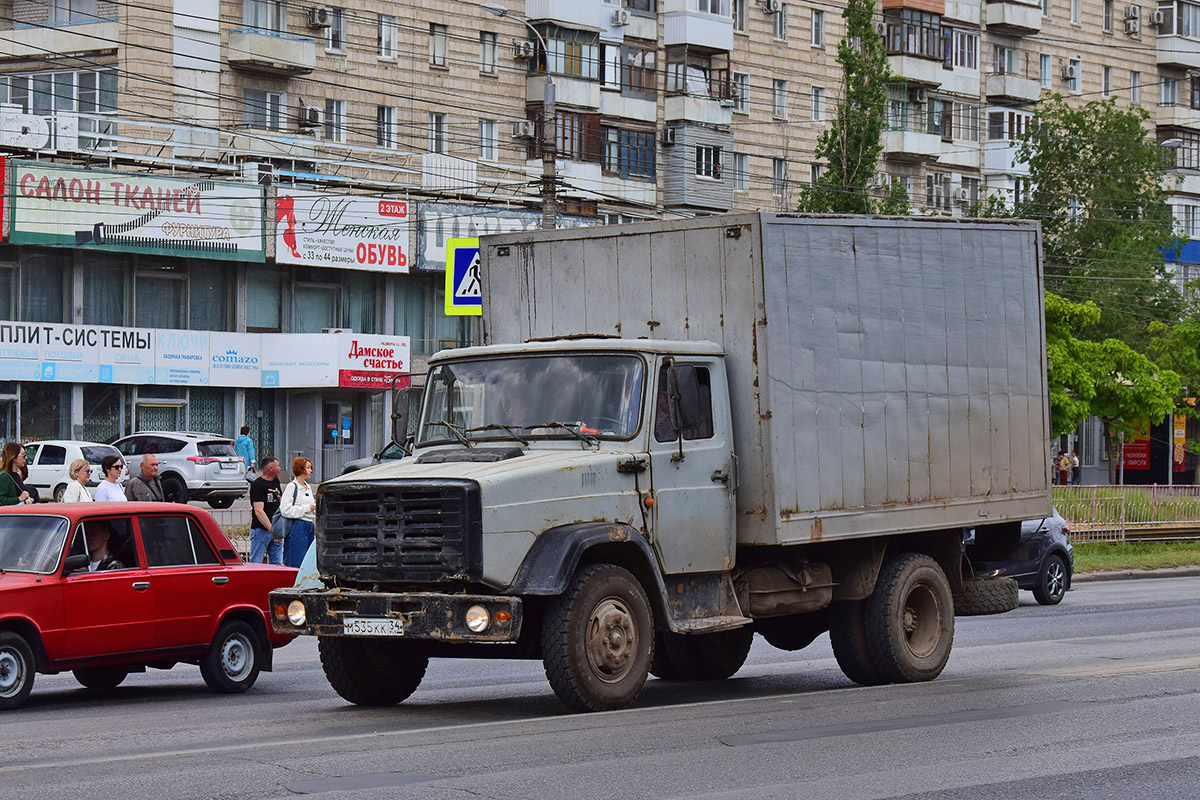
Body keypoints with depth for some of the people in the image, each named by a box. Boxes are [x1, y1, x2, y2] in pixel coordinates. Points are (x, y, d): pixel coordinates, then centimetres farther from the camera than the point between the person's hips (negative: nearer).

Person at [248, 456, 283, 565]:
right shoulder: (257, 485, -11)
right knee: (255, 564, -6)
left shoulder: (276, 482, 14)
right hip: (261, 530, -8)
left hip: (275, 530, 8)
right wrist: (272, 529, -24)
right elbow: (259, 511, -19)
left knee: (277, 564, 5)